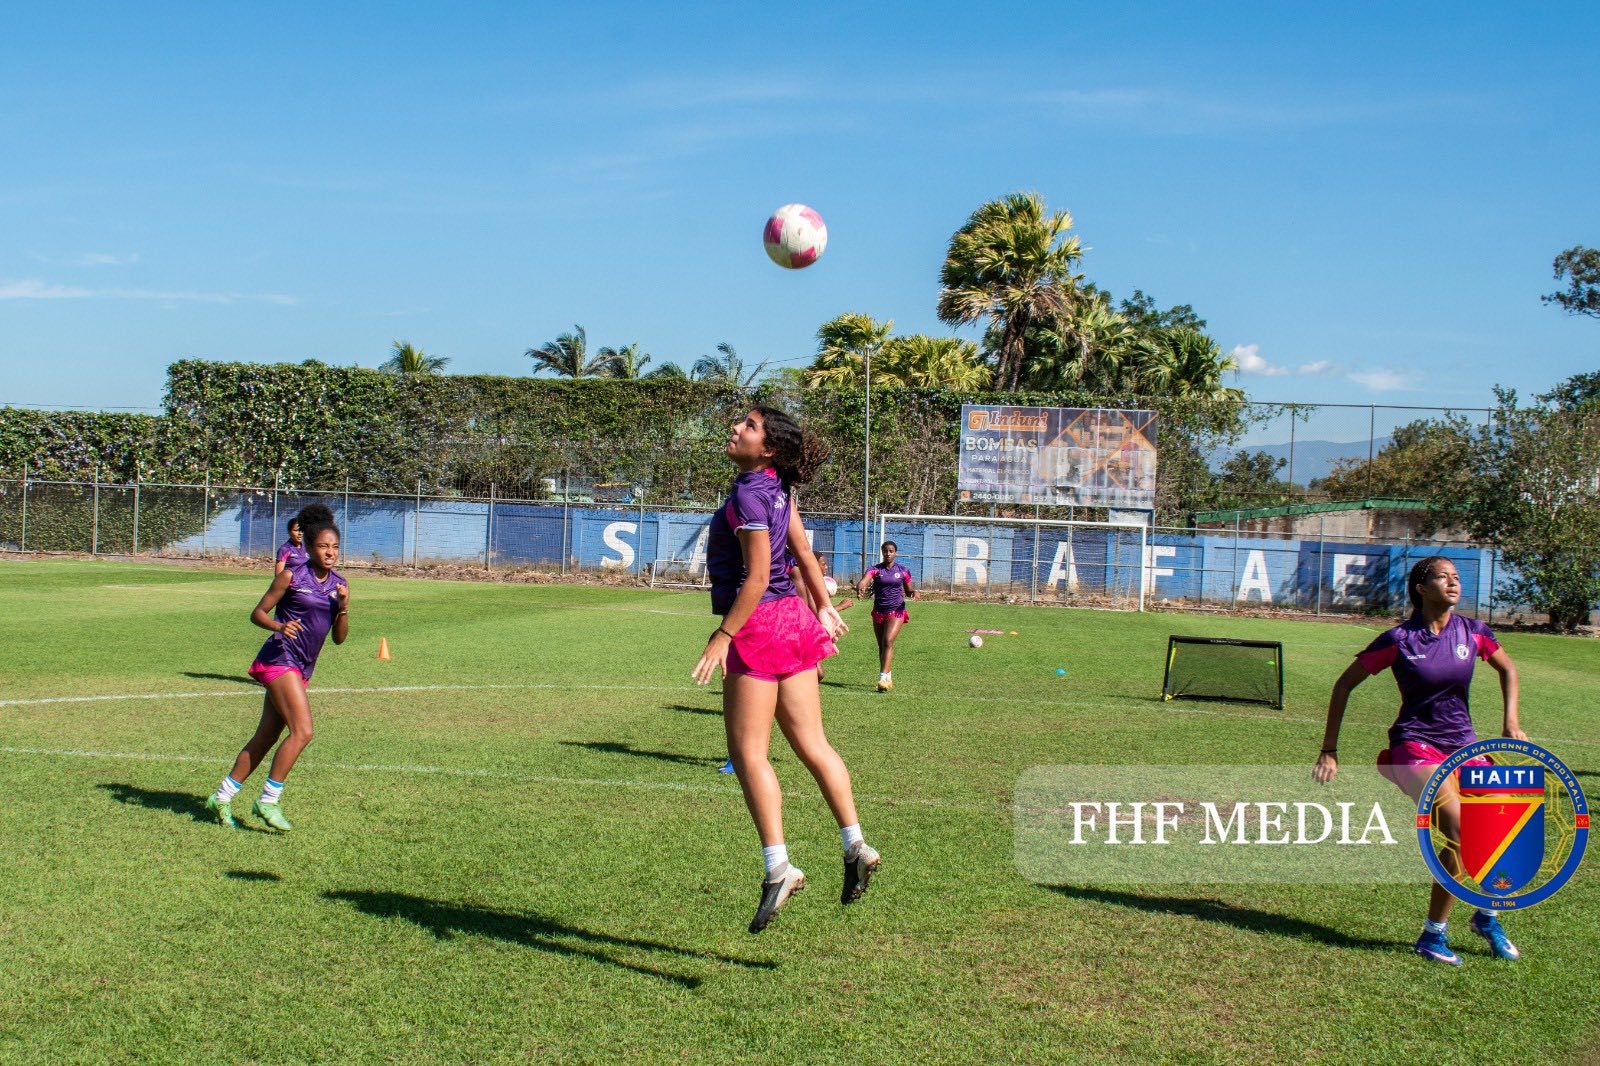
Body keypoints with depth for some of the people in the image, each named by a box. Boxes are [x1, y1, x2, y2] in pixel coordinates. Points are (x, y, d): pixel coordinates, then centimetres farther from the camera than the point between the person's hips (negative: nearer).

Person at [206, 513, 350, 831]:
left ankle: (221, 798, 21)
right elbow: (258, 613, -4)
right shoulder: (291, 576, -7)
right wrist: (279, 626, -23)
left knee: (266, 737, 10)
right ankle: (268, 800, -7)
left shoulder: (338, 584, 9)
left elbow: (339, 638, 8)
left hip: (303, 668, 7)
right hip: (280, 658, -7)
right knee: (302, 731, -18)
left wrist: (344, 607, -9)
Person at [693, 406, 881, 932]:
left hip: (759, 625, -9)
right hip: (792, 616, 9)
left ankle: (778, 867, -5)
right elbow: (802, 549, 18)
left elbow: (756, 576, -20)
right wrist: (823, 606, 26)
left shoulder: (748, 498, -17)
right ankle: (855, 845, 12)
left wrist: (724, 635, -18)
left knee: (748, 752, -3)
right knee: (811, 743, 12)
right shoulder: (777, 487, 10)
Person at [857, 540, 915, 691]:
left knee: (888, 641, -20)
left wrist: (913, 592, -10)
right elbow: (864, 580, -20)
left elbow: (908, 590, 13)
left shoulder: (903, 571, 2)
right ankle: (888, 678, 26)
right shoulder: (875, 570, -1)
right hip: (879, 611, 3)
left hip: (896, 611, -2)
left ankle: (883, 678, -26)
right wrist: (860, 588, -43)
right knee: (881, 646, 10)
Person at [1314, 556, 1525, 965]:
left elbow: (1508, 669, 23)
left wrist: (1511, 722, 10)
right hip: (1415, 747, -5)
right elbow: (1345, 683, 0)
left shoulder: (1473, 632, 2)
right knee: (1462, 832, -22)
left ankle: (1487, 916, 21)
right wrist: (1329, 750, 0)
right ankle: (1433, 934, -5)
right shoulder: (1399, 639, -9)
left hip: (1463, 746, 5)